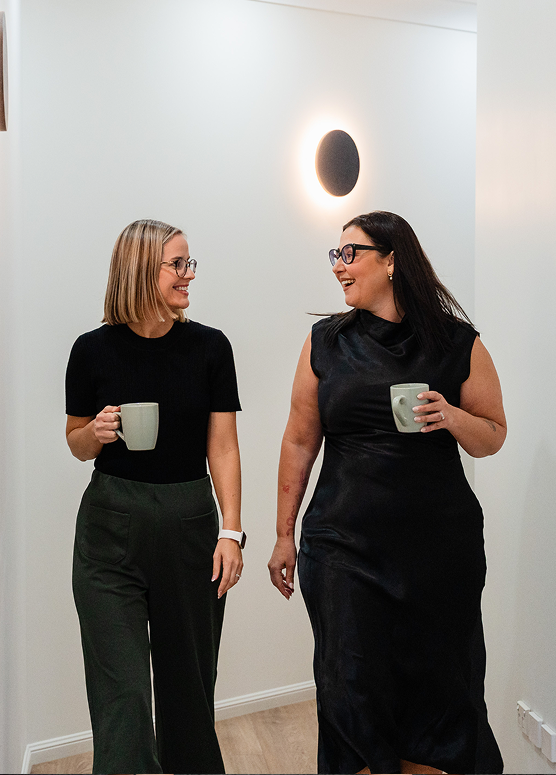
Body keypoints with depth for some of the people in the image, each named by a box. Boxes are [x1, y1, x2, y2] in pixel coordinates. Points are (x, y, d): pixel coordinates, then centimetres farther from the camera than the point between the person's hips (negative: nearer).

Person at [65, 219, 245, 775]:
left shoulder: (209, 347, -2)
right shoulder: (94, 349, -3)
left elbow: (222, 447, -1)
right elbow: (77, 443, 9)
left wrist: (231, 532, -8)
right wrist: (97, 432, -14)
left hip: (190, 525, 1)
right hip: (111, 527, -1)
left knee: (188, 681, 14)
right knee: (120, 692, -2)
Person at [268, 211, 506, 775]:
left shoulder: (458, 343, 0)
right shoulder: (326, 341, 4)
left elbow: (493, 437, 7)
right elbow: (300, 441, 7)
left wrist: (453, 418, -15)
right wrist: (284, 535, 8)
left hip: (441, 544, 0)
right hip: (343, 545, 1)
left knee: (437, 685, 9)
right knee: (352, 692, 6)